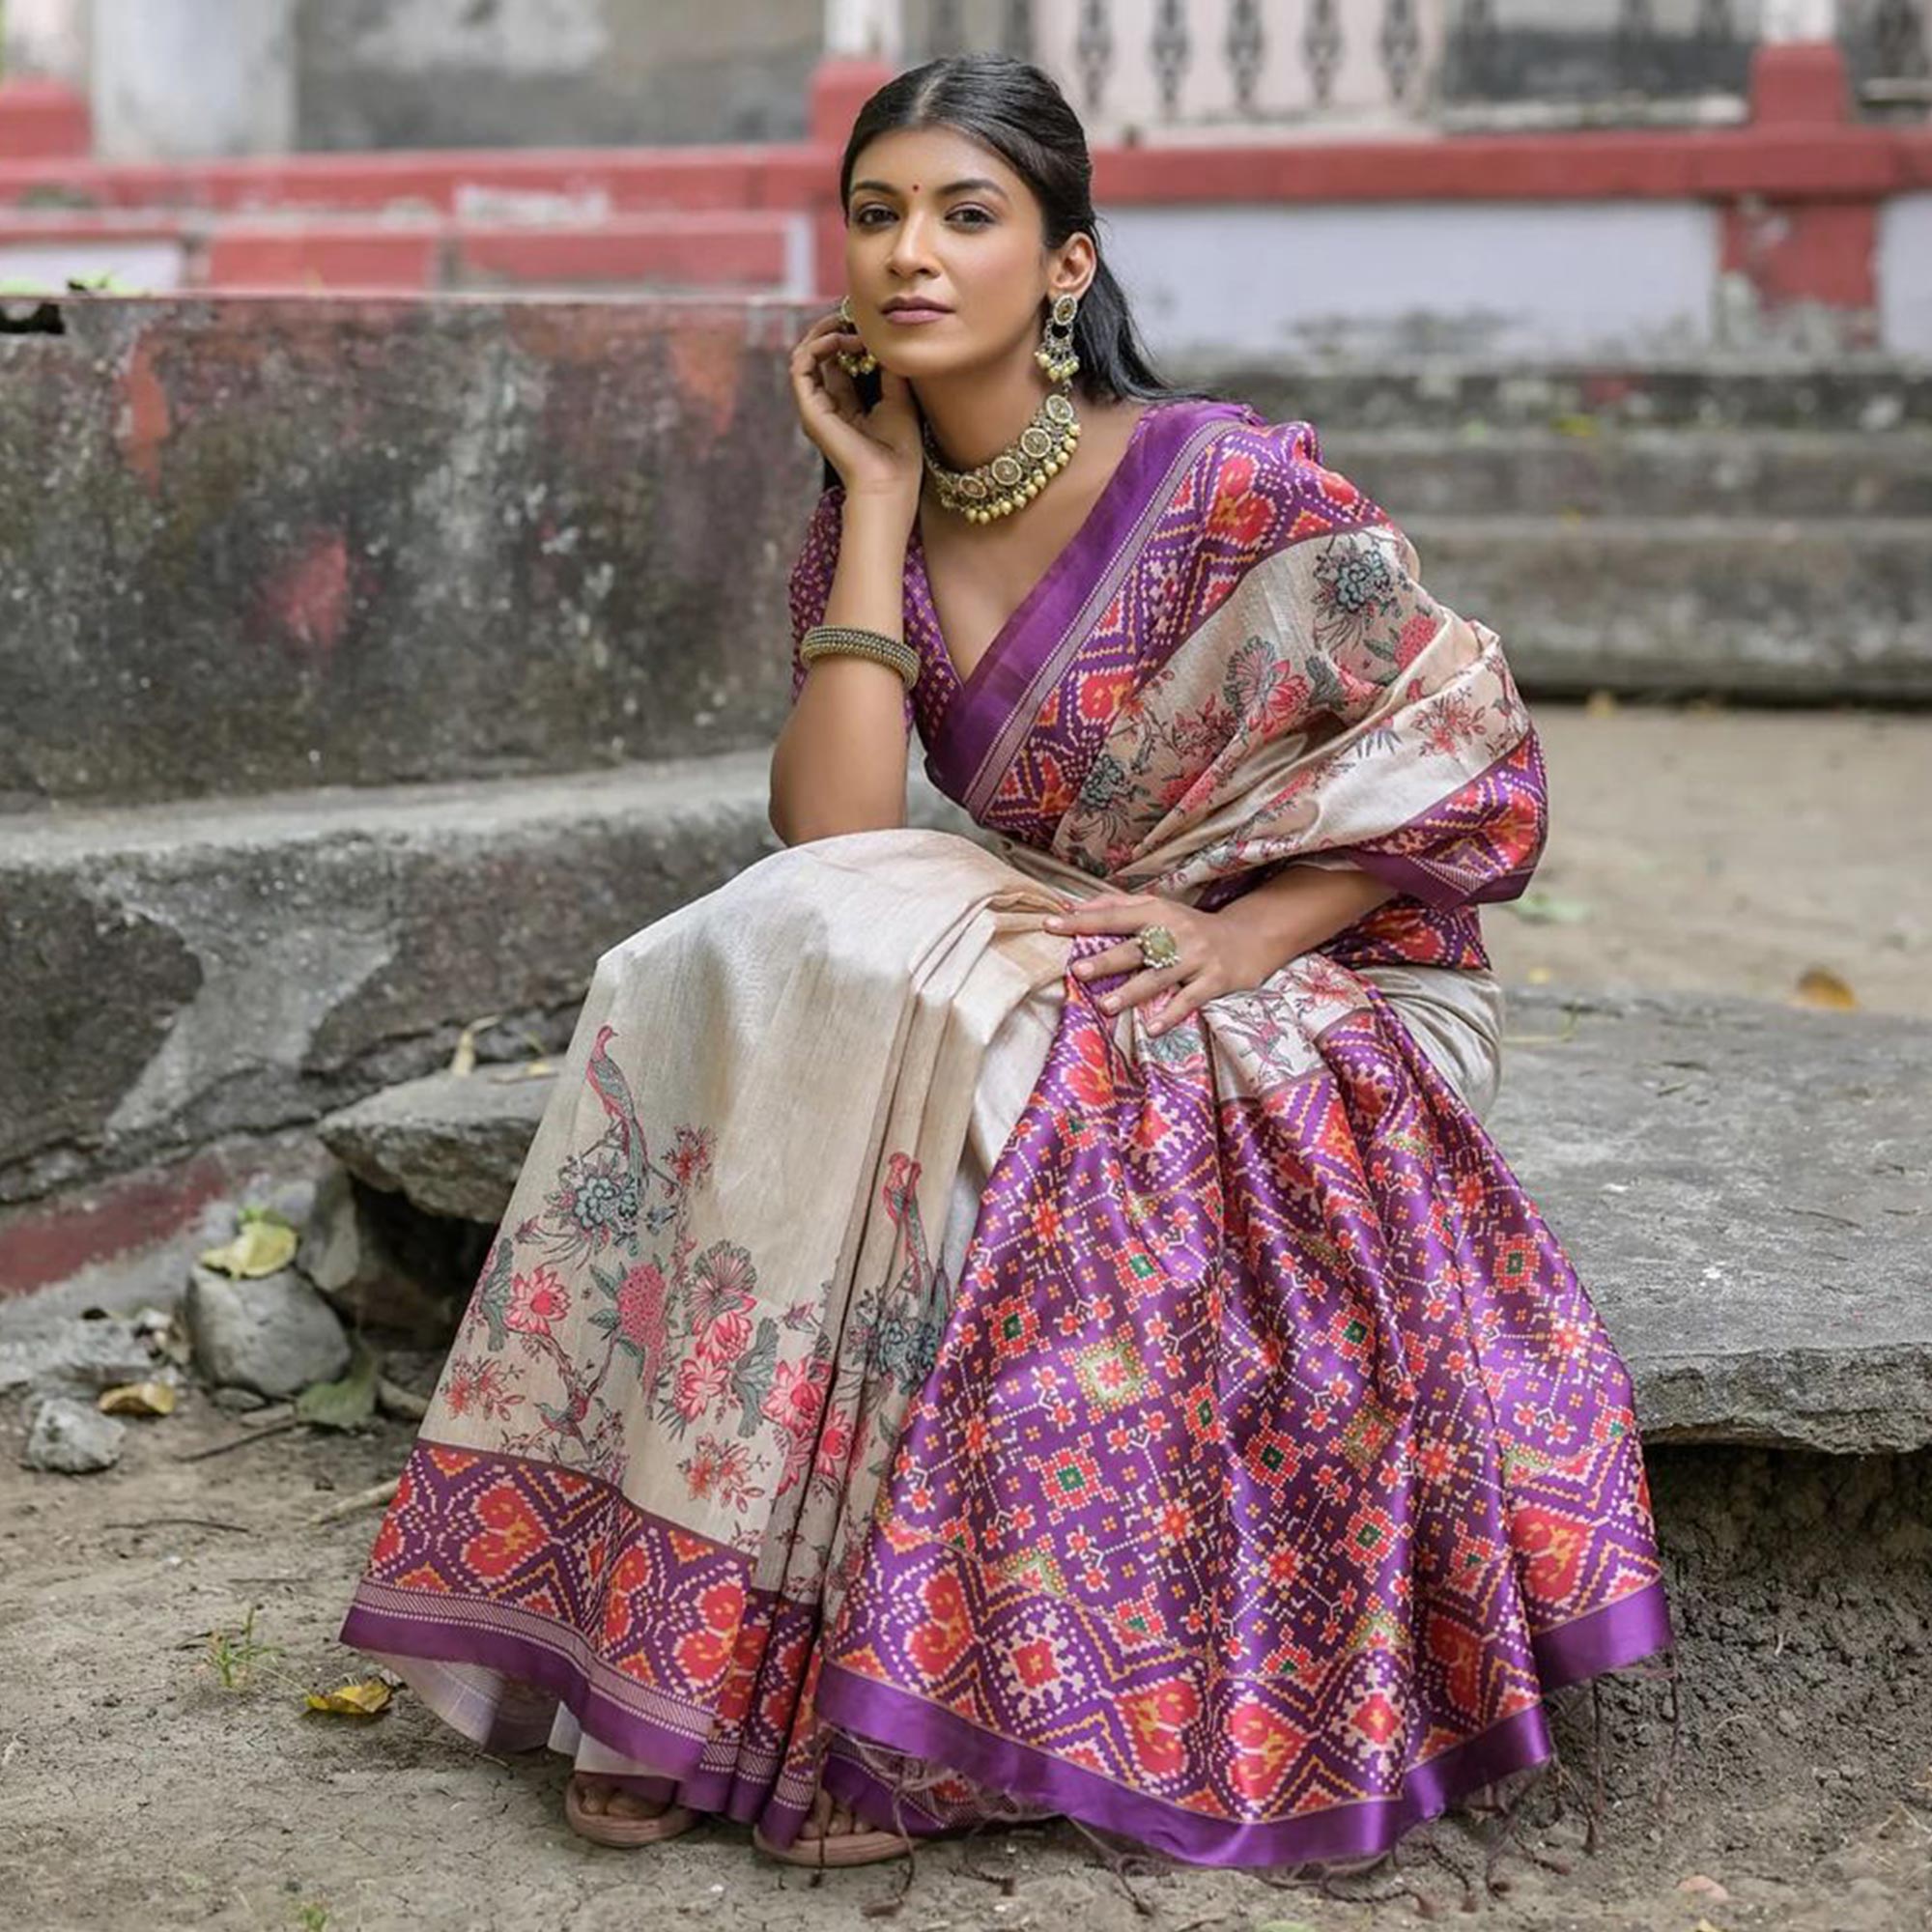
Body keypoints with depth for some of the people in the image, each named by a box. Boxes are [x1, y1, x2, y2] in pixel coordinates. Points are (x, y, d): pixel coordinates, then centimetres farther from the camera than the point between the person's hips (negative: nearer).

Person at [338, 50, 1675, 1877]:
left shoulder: (1226, 479, -13)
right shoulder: (866, 527, 3)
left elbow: (1472, 760, -10)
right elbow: (833, 841, -12)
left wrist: (1226, 934, -20)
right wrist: (879, 496, -10)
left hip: (1319, 1001, -5)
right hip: (1044, 993, 5)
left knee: (920, 1021, -31)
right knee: (733, 978, -21)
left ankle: (901, 1699, -22)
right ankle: (700, 1649, -19)